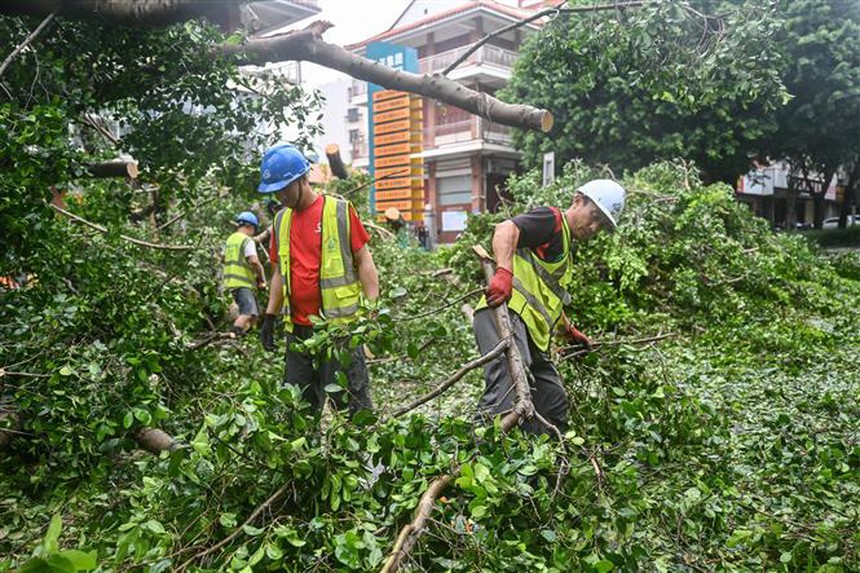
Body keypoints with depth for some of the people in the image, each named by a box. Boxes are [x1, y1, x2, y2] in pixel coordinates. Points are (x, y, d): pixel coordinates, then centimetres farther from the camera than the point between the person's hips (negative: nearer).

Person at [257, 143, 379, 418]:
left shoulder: (339, 210, -5)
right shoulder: (281, 220, 12)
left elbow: (364, 261, -4)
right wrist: (270, 317, 12)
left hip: (340, 324, -6)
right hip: (298, 328, 6)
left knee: (352, 400, 0)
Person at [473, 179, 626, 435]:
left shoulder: (564, 250, 31)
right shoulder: (552, 219, 1)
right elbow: (505, 230, -19)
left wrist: (569, 330, 44)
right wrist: (504, 272, -34)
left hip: (530, 331, 11)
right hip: (504, 312, -10)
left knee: (555, 404, 13)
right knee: (507, 394, -26)